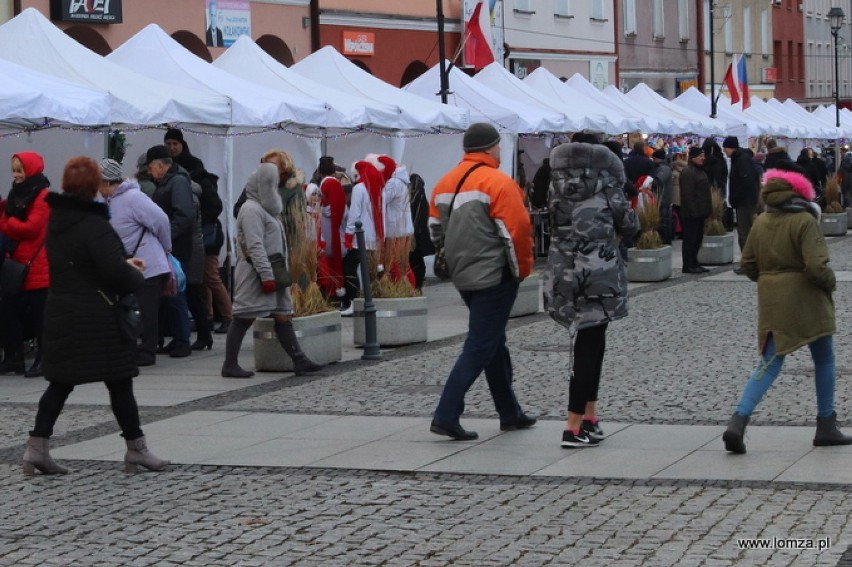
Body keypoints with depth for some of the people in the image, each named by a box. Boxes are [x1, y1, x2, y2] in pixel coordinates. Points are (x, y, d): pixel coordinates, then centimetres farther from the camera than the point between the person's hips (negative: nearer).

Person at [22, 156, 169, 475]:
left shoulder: (57, 221, 9)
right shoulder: (94, 225, -17)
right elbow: (116, 271, -24)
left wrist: (125, 264, 16)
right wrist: (138, 279, -3)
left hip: (61, 314, 7)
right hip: (98, 319, -7)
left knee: (60, 383, 10)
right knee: (119, 382, 3)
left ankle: (37, 447, 4)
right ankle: (136, 449, 11)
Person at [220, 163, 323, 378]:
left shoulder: (264, 208, 18)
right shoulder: (251, 209, -14)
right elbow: (255, 246, -20)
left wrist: (273, 274, 18)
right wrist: (267, 276, -23)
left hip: (271, 273, 10)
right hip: (255, 274, -10)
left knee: (283, 316, 5)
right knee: (243, 319, -4)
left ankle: (299, 361, 4)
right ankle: (230, 365, 1)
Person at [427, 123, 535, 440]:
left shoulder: (445, 183, 9)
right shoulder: (499, 183, -14)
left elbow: (435, 230, 14)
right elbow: (517, 231, -16)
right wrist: (522, 269, -3)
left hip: (462, 277, 8)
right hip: (494, 277, -8)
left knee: (494, 343, 18)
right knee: (480, 347, -4)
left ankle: (510, 413, 26)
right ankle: (446, 416, -10)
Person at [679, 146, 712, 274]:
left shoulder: (699, 170, 17)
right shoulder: (688, 172, -15)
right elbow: (687, 194, -21)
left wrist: (707, 209, 20)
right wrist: (693, 211, -23)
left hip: (699, 212, 10)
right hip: (691, 214, -10)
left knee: (697, 239, 13)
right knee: (690, 239, -5)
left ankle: (694, 263, 20)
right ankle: (688, 266, -2)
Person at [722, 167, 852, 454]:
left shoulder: (761, 222, 4)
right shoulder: (805, 221, -15)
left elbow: (748, 265, 8)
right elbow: (816, 266, -22)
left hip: (771, 302, 5)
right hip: (806, 301, -5)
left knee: (769, 363, 5)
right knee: (824, 360, 14)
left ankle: (738, 421, -14)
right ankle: (826, 428, 20)